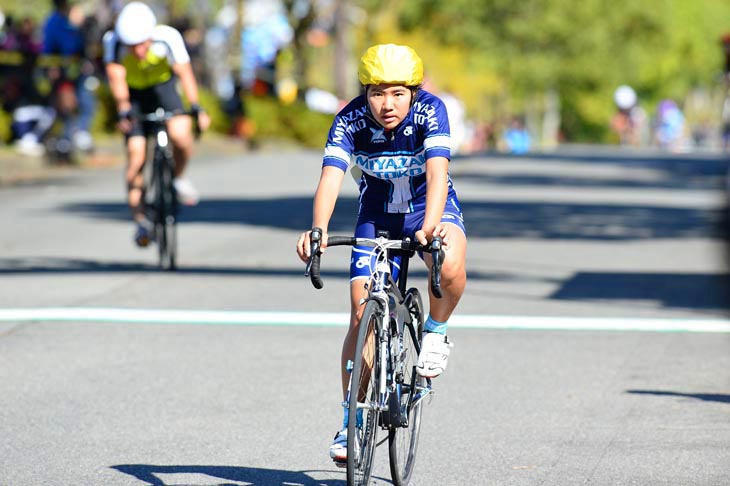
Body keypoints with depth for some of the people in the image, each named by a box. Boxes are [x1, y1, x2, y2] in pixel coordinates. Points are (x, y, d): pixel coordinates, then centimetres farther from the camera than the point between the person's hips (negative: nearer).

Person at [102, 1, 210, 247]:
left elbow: (184, 72, -35)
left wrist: (196, 108, -46)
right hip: (132, 93, 0)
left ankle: (178, 177, 3)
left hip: (163, 86, 0)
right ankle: (140, 221, 0)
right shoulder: (114, 41, -30)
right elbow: (116, 76, -38)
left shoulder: (168, 37, -30)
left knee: (180, 133, -28)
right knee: (136, 154, -11)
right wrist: (123, 111, -52)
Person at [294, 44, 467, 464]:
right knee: (362, 313, -8)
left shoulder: (430, 110, -26)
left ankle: (436, 331, -4)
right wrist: (318, 230, -53)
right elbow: (331, 177, -34)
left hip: (430, 205, -2)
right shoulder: (350, 121, -22)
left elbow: (437, 171, -38)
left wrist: (429, 227, -56)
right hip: (377, 214, 2)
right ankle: (352, 418, 6)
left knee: (450, 266, -36)